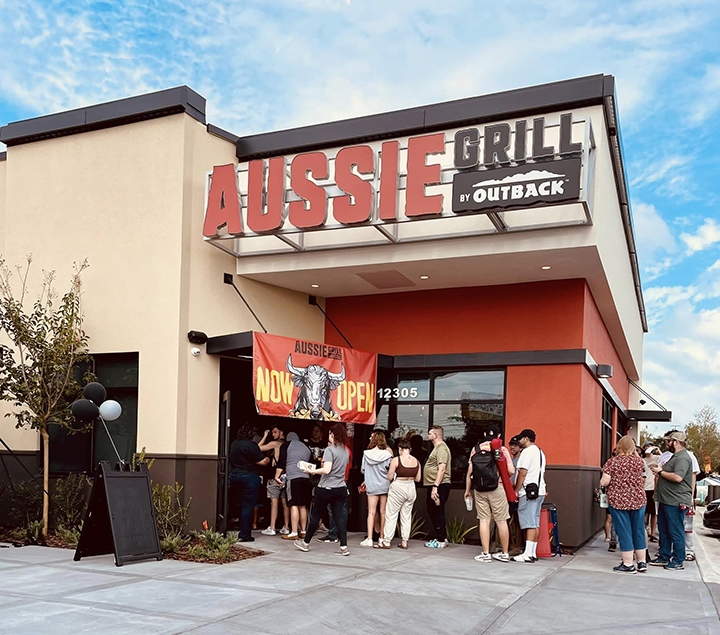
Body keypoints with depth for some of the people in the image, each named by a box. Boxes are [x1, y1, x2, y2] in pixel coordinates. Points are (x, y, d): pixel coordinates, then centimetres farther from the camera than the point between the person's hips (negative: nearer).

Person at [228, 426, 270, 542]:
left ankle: (242, 532, 20)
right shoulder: (250, 444, -14)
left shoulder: (234, 444, 12)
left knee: (240, 505, 15)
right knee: (247, 506, -3)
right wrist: (267, 459, 7)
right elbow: (261, 462, -14)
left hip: (234, 476, 8)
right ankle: (245, 535, -2)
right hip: (249, 477, -7)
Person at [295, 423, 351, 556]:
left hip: (326, 488, -6)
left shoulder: (329, 449, -14)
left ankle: (305, 543, 22)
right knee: (340, 517, 2)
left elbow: (326, 470, -23)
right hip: (341, 488, 6)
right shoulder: (346, 450, 7)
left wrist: (312, 471, -12)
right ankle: (343, 547, -5)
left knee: (315, 516, 8)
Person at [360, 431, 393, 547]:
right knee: (383, 512, 9)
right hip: (384, 485, 0)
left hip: (371, 486, 0)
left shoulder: (366, 454, -5)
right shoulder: (387, 454, -7)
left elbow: (362, 470, 5)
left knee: (371, 512, 1)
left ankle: (369, 539, -5)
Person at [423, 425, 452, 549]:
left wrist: (435, 487, -27)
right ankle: (442, 538, 23)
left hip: (439, 485, -11)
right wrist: (433, 487, 18)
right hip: (433, 485, 11)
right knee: (432, 512, 16)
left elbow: (442, 469, -23)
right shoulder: (437, 447, 20)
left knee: (437, 512, -5)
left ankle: (441, 541, 2)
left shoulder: (441, 448, -14)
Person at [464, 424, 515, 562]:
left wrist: (467, 490, 11)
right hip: (497, 489, -2)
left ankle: (485, 553, 7)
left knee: (484, 520, 6)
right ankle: (505, 553, 15)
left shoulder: (476, 449, 4)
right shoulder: (501, 449, -4)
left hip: (479, 489, 2)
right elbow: (511, 471, -9)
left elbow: (470, 472, 3)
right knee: (501, 521, 7)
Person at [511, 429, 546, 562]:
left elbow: (522, 473, -15)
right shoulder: (540, 452, 20)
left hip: (528, 491, -10)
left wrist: (516, 490, -10)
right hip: (539, 491, 10)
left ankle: (528, 554, -13)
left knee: (529, 523, -11)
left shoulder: (527, 451, -10)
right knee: (535, 523, 9)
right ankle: (533, 553, 10)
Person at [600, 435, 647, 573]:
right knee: (638, 531, 13)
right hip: (638, 500, 3)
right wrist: (635, 453, 25)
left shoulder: (612, 461, -9)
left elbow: (604, 482, -13)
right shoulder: (639, 461, 1)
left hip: (618, 501, -3)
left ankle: (628, 565, 7)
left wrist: (602, 481, 10)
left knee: (624, 532, 3)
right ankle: (642, 563, 20)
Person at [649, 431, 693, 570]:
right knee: (664, 530, 15)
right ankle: (664, 557, 24)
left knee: (676, 532, -2)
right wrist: (659, 470, 6)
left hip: (676, 502, -10)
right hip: (666, 500, 10)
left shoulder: (683, 458, -16)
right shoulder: (675, 457, 17)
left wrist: (660, 472, -17)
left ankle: (679, 561, 7)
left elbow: (677, 477, -28)